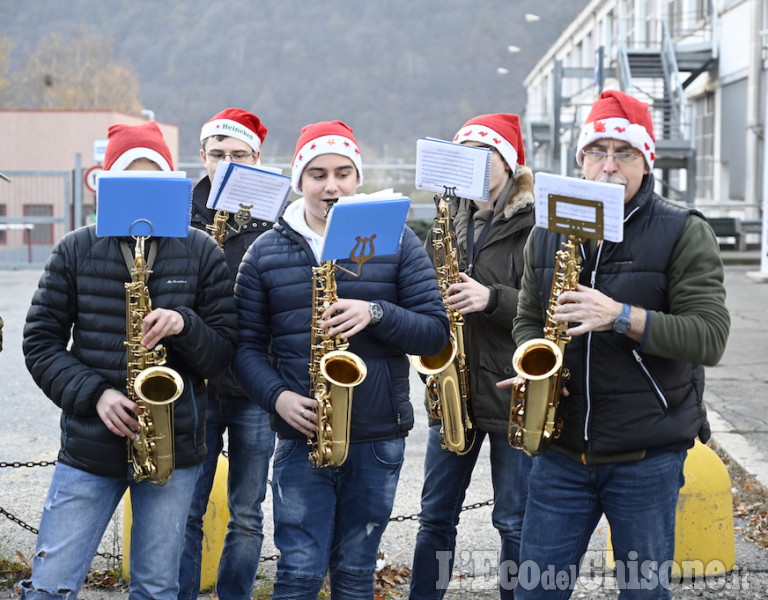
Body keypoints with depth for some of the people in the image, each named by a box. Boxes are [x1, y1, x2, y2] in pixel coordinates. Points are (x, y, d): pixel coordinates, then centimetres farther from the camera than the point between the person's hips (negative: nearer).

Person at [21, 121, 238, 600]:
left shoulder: (201, 252, 2)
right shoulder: (77, 250, 2)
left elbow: (224, 351, 3)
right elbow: (41, 341, 2)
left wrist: (184, 325, -18)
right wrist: (94, 393, -13)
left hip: (174, 447, 0)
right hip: (88, 447, 0)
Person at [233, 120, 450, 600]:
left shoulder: (397, 242, 3)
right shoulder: (266, 252, 5)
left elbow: (436, 331, -2)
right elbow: (247, 343, 5)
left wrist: (376, 313, -19)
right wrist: (277, 395, -13)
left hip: (378, 439, 0)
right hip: (301, 435, 0)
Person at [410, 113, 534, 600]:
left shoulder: (535, 225, -7)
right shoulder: (449, 222, 12)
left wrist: (492, 299, -24)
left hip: (513, 393, -5)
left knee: (515, 522, 5)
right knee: (437, 517, 11)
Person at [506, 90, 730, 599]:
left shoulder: (684, 233, -6)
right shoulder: (549, 232, 8)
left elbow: (710, 336, -15)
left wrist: (621, 317, -26)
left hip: (648, 456, -3)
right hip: (561, 448, 4)